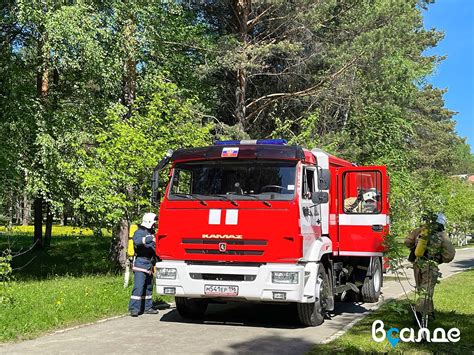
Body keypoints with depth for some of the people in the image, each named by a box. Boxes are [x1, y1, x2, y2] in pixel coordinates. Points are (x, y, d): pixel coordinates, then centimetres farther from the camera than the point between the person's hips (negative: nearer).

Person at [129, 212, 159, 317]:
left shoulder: (151, 233, 21)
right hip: (140, 262, -9)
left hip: (149, 264, 9)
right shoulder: (139, 232, -7)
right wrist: (148, 239, -39)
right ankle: (134, 308, -13)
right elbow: (136, 241, -30)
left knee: (148, 287, 12)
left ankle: (147, 307, 19)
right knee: (138, 286, -13)